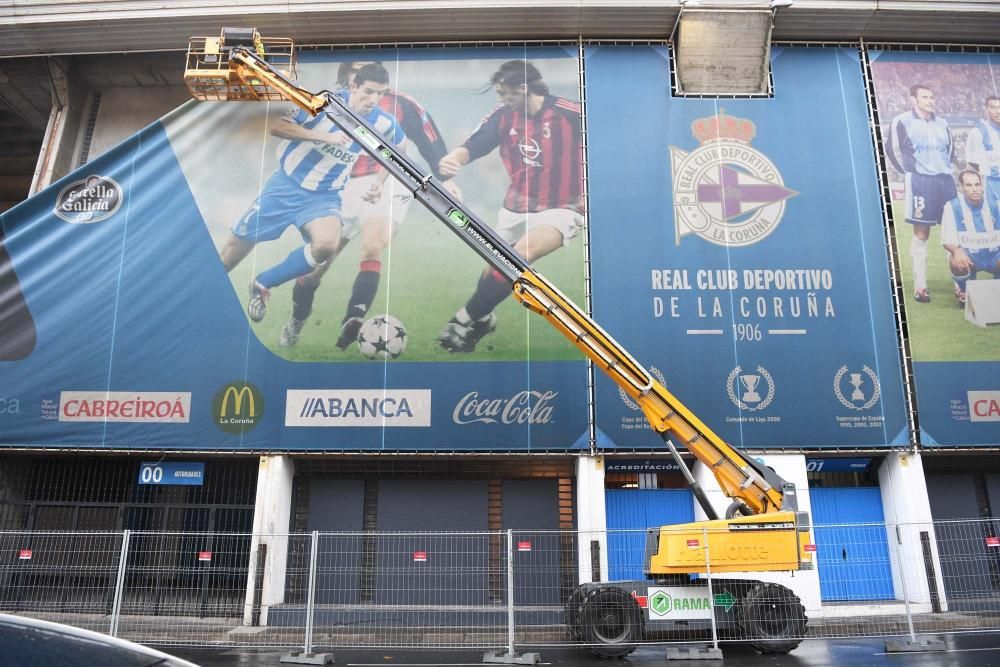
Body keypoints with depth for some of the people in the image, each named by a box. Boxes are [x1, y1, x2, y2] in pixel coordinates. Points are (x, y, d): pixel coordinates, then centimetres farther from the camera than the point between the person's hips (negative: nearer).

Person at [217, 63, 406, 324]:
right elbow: (276, 126, -15)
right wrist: (323, 136, -25)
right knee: (239, 242, 10)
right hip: (286, 184, 0)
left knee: (327, 245, -30)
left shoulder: (384, 124, -9)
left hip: (324, 197, 0)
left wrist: (379, 183, 0)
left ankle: (262, 285, -7)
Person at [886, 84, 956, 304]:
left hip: (945, 180, 6)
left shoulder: (941, 123, 17)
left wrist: (945, 168, 13)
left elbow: (950, 148, 26)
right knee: (921, 234, -4)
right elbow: (894, 151, -4)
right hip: (921, 182, -6)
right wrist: (913, 172, -3)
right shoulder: (902, 121, -1)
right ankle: (920, 286, 0)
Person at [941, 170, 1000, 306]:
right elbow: (947, 240, -11)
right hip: (968, 255, -2)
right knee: (957, 262, -37)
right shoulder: (952, 206, -10)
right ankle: (964, 291, -2)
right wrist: (956, 251, -35)